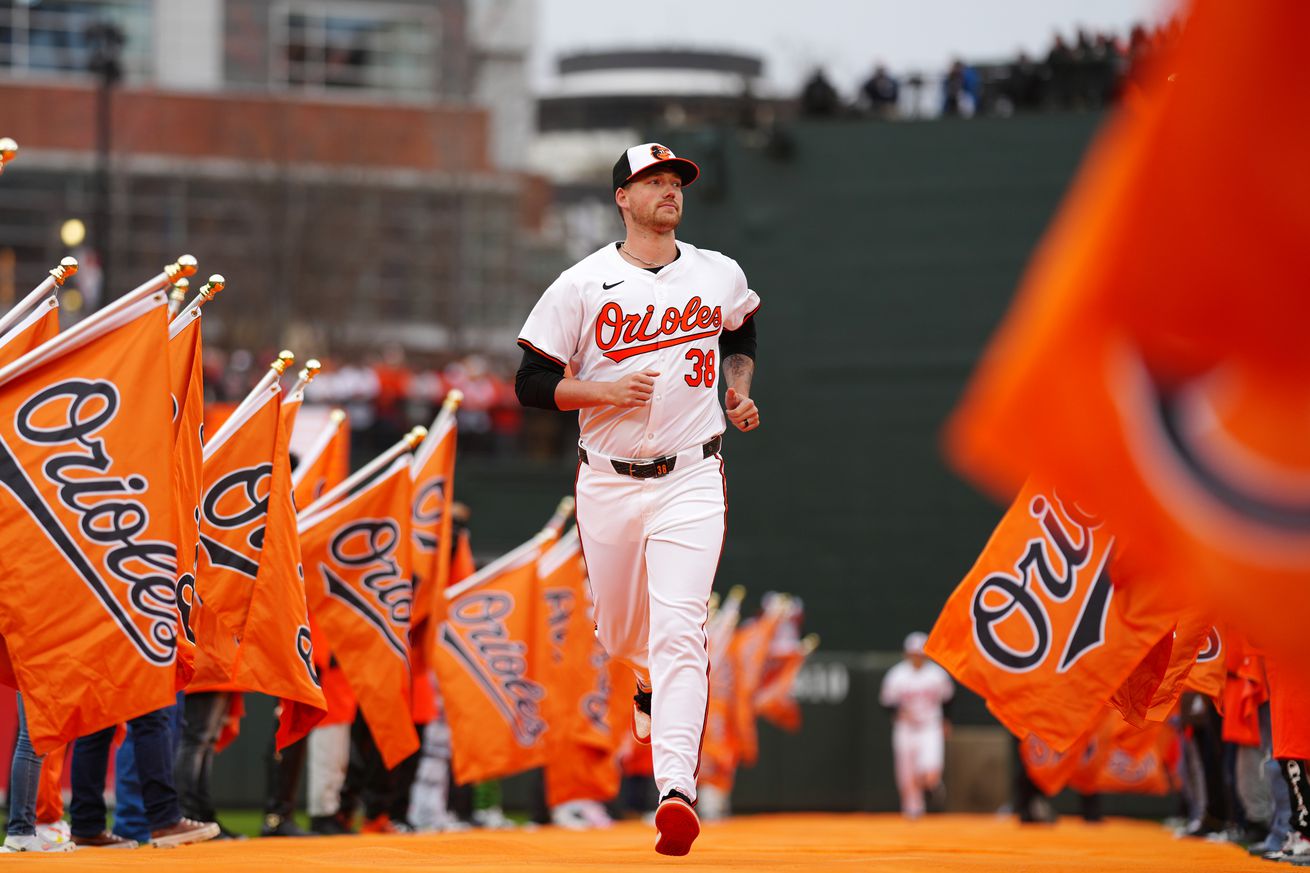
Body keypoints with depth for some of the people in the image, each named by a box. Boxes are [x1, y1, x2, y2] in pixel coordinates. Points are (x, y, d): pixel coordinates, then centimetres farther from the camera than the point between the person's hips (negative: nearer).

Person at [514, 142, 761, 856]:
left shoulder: (720, 275, 5)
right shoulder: (581, 286, -4)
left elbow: (740, 332, 28)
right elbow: (531, 384, -4)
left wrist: (739, 390, 11)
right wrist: (606, 390, -18)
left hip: (691, 481, -1)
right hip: (608, 483, 1)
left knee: (679, 629, -17)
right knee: (621, 632, 14)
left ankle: (675, 786, -27)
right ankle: (651, 685, 52)